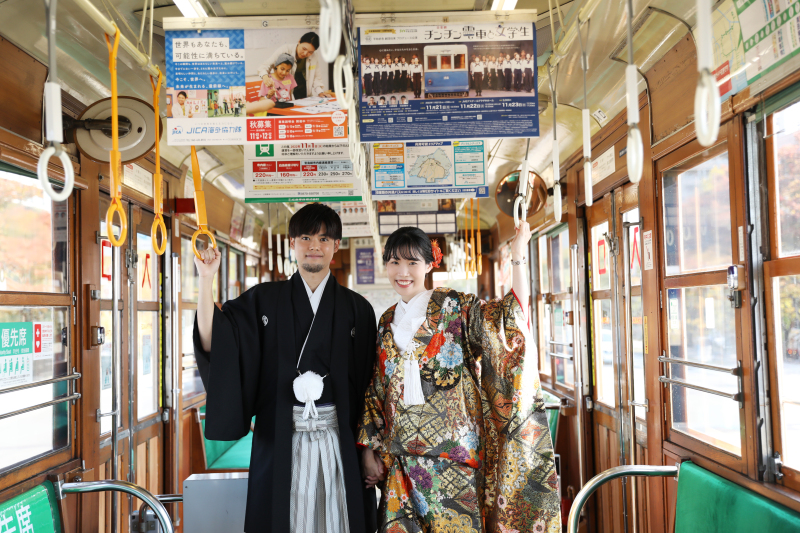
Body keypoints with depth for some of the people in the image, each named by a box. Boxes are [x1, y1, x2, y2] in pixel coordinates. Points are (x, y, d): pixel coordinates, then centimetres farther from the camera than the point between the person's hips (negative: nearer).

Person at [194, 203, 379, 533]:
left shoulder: (357, 309, 5)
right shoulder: (264, 300, 4)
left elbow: (368, 383, 5)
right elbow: (212, 343, -7)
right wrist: (206, 280, -15)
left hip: (339, 440, 1)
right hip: (280, 440, 0)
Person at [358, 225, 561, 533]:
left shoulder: (455, 308, -2)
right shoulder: (387, 322, 11)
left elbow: (515, 313, -15)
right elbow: (376, 391, 14)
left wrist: (518, 256, -20)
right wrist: (369, 450, 11)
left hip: (452, 456, -3)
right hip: (401, 459, 4)